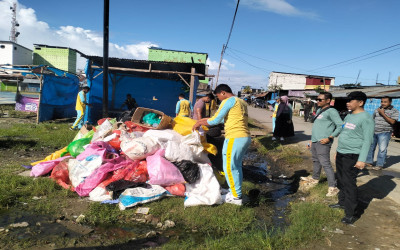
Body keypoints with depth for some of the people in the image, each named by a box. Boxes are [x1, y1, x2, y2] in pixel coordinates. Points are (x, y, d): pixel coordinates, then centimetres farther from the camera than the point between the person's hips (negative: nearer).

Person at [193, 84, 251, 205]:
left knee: (229, 167, -1)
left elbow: (215, 121, -10)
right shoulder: (241, 102, 19)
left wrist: (200, 123, 5)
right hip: (246, 137, 10)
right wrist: (206, 119, 27)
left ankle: (236, 197, 6)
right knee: (236, 166, 18)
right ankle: (235, 192, 26)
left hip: (235, 138, -9)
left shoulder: (228, 101, -8)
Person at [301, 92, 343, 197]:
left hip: (323, 143, -9)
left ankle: (333, 187, -7)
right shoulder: (319, 110, 17)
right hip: (315, 141, 9)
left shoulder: (331, 111, -11)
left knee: (325, 164, -10)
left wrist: (329, 138, -20)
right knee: (316, 161, 20)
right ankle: (315, 178, 37)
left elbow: (340, 126, -16)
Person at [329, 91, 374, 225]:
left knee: (349, 184, -6)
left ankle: (351, 213, 2)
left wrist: (362, 160, -20)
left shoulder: (366, 118, -13)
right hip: (341, 154, 8)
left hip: (352, 156, -8)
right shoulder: (349, 116, 13)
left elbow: (367, 140, -16)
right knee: (341, 180, 17)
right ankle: (342, 202, 33)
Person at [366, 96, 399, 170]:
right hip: (373, 132, 5)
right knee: (370, 147, 8)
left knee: (382, 149, -7)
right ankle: (369, 162, 20)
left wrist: (383, 114, -13)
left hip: (384, 133, -5)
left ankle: (379, 165, 0)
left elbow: (392, 121, -13)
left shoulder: (394, 111, 0)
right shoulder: (377, 110, 14)